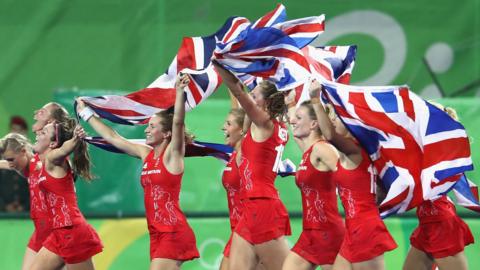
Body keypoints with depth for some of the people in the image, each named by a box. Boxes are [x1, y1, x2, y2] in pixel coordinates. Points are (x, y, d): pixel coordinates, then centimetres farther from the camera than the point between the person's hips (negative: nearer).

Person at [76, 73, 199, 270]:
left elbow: (178, 122, -22)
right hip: (157, 233, 7)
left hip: (174, 233, -7)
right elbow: (113, 138, 21)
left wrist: (180, 91, -35)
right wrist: (86, 114, 27)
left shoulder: (172, 154, -6)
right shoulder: (146, 154, 13)